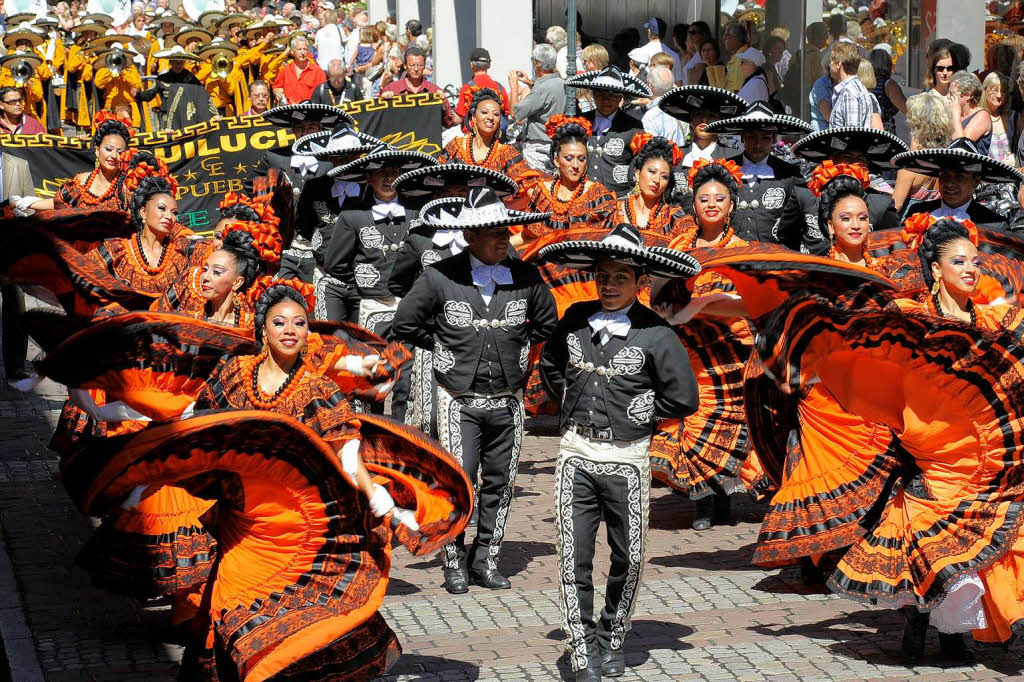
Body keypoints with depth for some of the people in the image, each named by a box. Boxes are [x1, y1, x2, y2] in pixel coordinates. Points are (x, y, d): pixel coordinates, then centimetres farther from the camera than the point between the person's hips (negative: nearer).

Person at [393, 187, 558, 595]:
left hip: (507, 401, 3)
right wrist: (444, 346, 3)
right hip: (460, 401, -3)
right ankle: (455, 563, 7)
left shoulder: (525, 278, 1)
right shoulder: (440, 278, -9)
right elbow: (405, 326, 2)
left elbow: (547, 324, 18)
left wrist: (516, 346, 10)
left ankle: (485, 560, 20)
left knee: (499, 484, 8)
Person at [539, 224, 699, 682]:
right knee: (574, 556, -2)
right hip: (576, 453, 2)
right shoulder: (577, 319, 3)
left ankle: (613, 639, 29)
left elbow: (683, 399, -5)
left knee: (629, 558, 8)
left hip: (626, 459, -2)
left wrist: (633, 413, -1)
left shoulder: (655, 334, -8)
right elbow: (550, 365, 22)